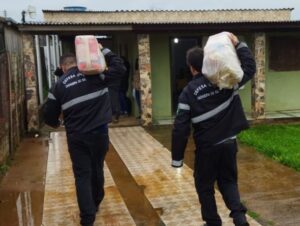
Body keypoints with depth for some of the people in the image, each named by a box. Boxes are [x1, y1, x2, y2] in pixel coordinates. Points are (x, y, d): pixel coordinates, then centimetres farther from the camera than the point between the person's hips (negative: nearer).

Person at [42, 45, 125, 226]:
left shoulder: (59, 85, 0)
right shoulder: (95, 75, -3)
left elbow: (49, 114, 4)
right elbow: (120, 68, -1)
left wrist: (56, 124, 26)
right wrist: (104, 51, 6)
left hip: (76, 137, -1)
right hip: (99, 133, 1)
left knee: (82, 175, 6)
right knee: (97, 169, 19)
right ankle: (95, 204, 39)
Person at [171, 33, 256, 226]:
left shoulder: (189, 92, -10)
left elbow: (181, 127, -13)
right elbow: (250, 68, 7)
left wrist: (177, 158, -6)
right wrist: (238, 45, 7)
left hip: (207, 147, -3)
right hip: (228, 143, 3)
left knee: (205, 186, 16)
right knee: (228, 181, 20)